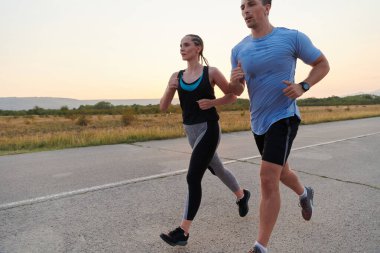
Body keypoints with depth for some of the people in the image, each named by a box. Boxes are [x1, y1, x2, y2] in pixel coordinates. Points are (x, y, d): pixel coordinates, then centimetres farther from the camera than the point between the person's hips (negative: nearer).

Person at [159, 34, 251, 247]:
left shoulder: (211, 72, -5)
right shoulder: (177, 76, 6)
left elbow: (232, 96, 2)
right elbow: (163, 107, 3)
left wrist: (212, 102, -14)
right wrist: (170, 89, -15)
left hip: (209, 129, -6)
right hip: (191, 131, 6)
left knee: (193, 177, -13)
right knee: (217, 169, 22)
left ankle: (183, 231, -4)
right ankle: (242, 195, 49)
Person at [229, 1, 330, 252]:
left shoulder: (293, 37, -10)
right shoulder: (239, 50, 1)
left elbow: (323, 65, 2)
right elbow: (237, 92, 7)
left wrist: (303, 87, -16)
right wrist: (234, 81, -18)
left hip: (284, 117, -5)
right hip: (259, 121, 6)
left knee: (268, 179, -15)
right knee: (280, 172, 23)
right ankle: (305, 193, 57)